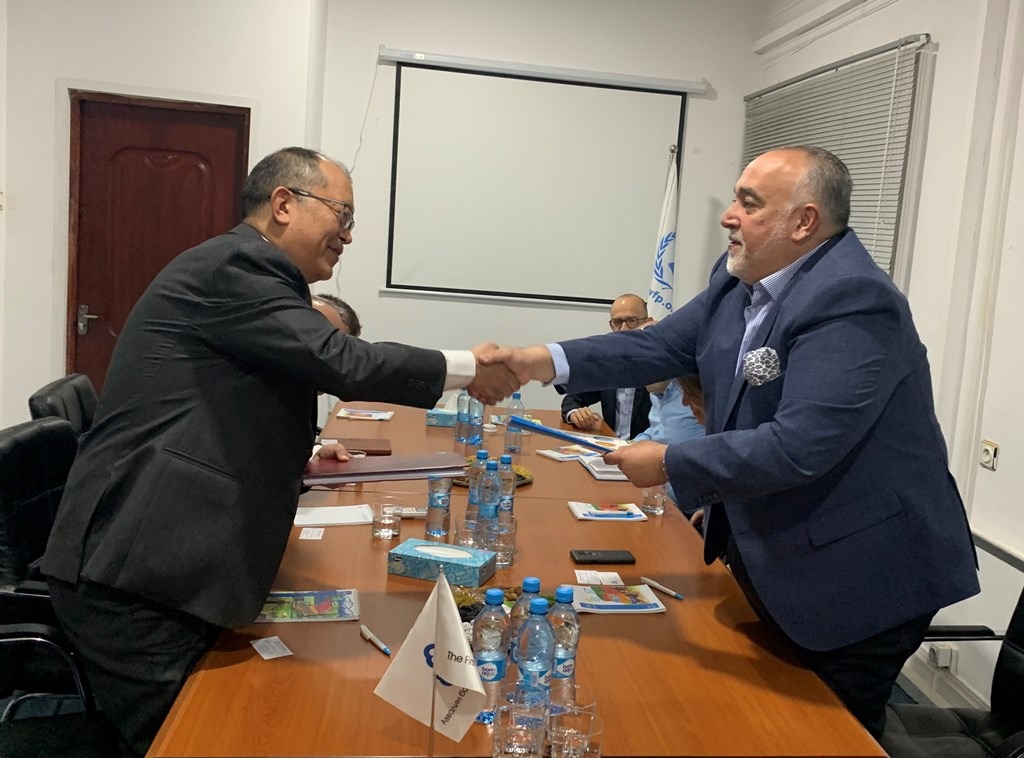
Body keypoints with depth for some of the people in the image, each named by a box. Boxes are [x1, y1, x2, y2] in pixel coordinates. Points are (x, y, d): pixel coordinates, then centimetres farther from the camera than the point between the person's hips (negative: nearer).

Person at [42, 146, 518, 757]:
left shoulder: (246, 275, 21)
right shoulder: (234, 266, -12)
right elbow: (340, 361, -22)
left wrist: (299, 457, 18)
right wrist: (467, 368, -12)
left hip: (154, 568, 10)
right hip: (134, 576, -10)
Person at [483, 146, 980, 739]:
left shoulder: (852, 302, -27)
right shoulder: (740, 280, 0)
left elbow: (799, 445, -33)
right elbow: (662, 345, 3)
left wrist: (670, 464, -23)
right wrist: (549, 360, -9)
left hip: (861, 578, -8)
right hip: (771, 560, 8)